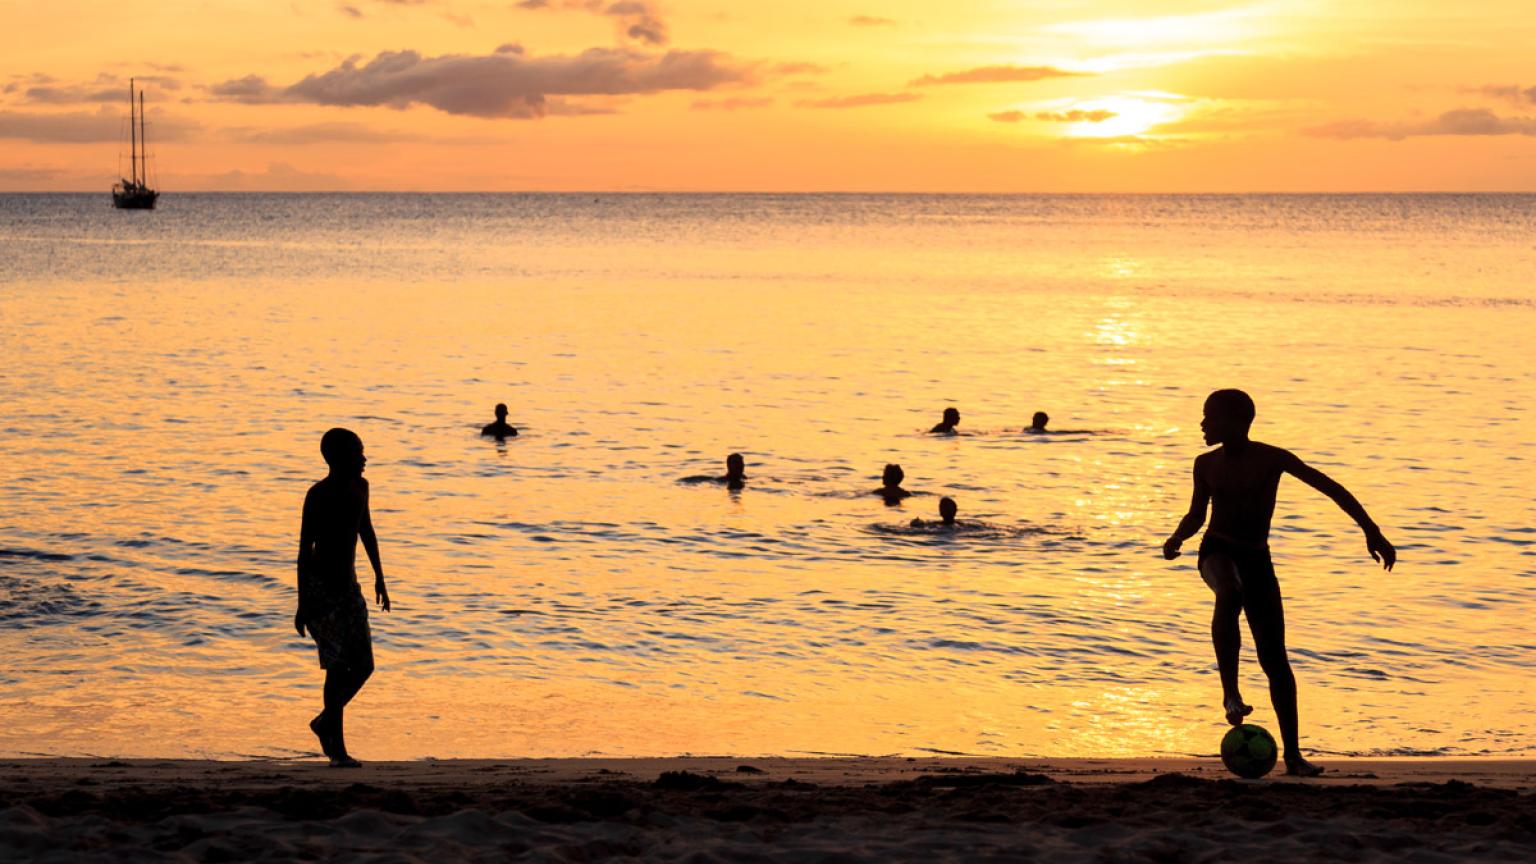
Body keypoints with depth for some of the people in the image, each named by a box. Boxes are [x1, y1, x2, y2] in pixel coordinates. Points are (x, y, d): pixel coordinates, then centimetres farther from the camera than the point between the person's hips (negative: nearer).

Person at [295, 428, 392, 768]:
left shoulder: (359, 487, 6)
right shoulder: (318, 496, -16)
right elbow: (305, 548, -16)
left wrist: (379, 578, 22)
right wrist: (303, 604, -18)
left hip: (348, 584, 8)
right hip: (321, 587, -8)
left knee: (363, 665, 5)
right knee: (338, 666, -11)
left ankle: (326, 721, 23)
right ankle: (337, 749, -5)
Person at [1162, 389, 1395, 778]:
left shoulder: (1272, 458, -7)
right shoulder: (1207, 464, 4)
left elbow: (1331, 488, -6)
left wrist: (1371, 531, -12)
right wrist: (1176, 539, -4)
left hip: (1257, 560, -1)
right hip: (1218, 552, 1)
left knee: (1275, 659, -4)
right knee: (1229, 593, -39)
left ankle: (1293, 754, 2)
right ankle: (1230, 693, -34)